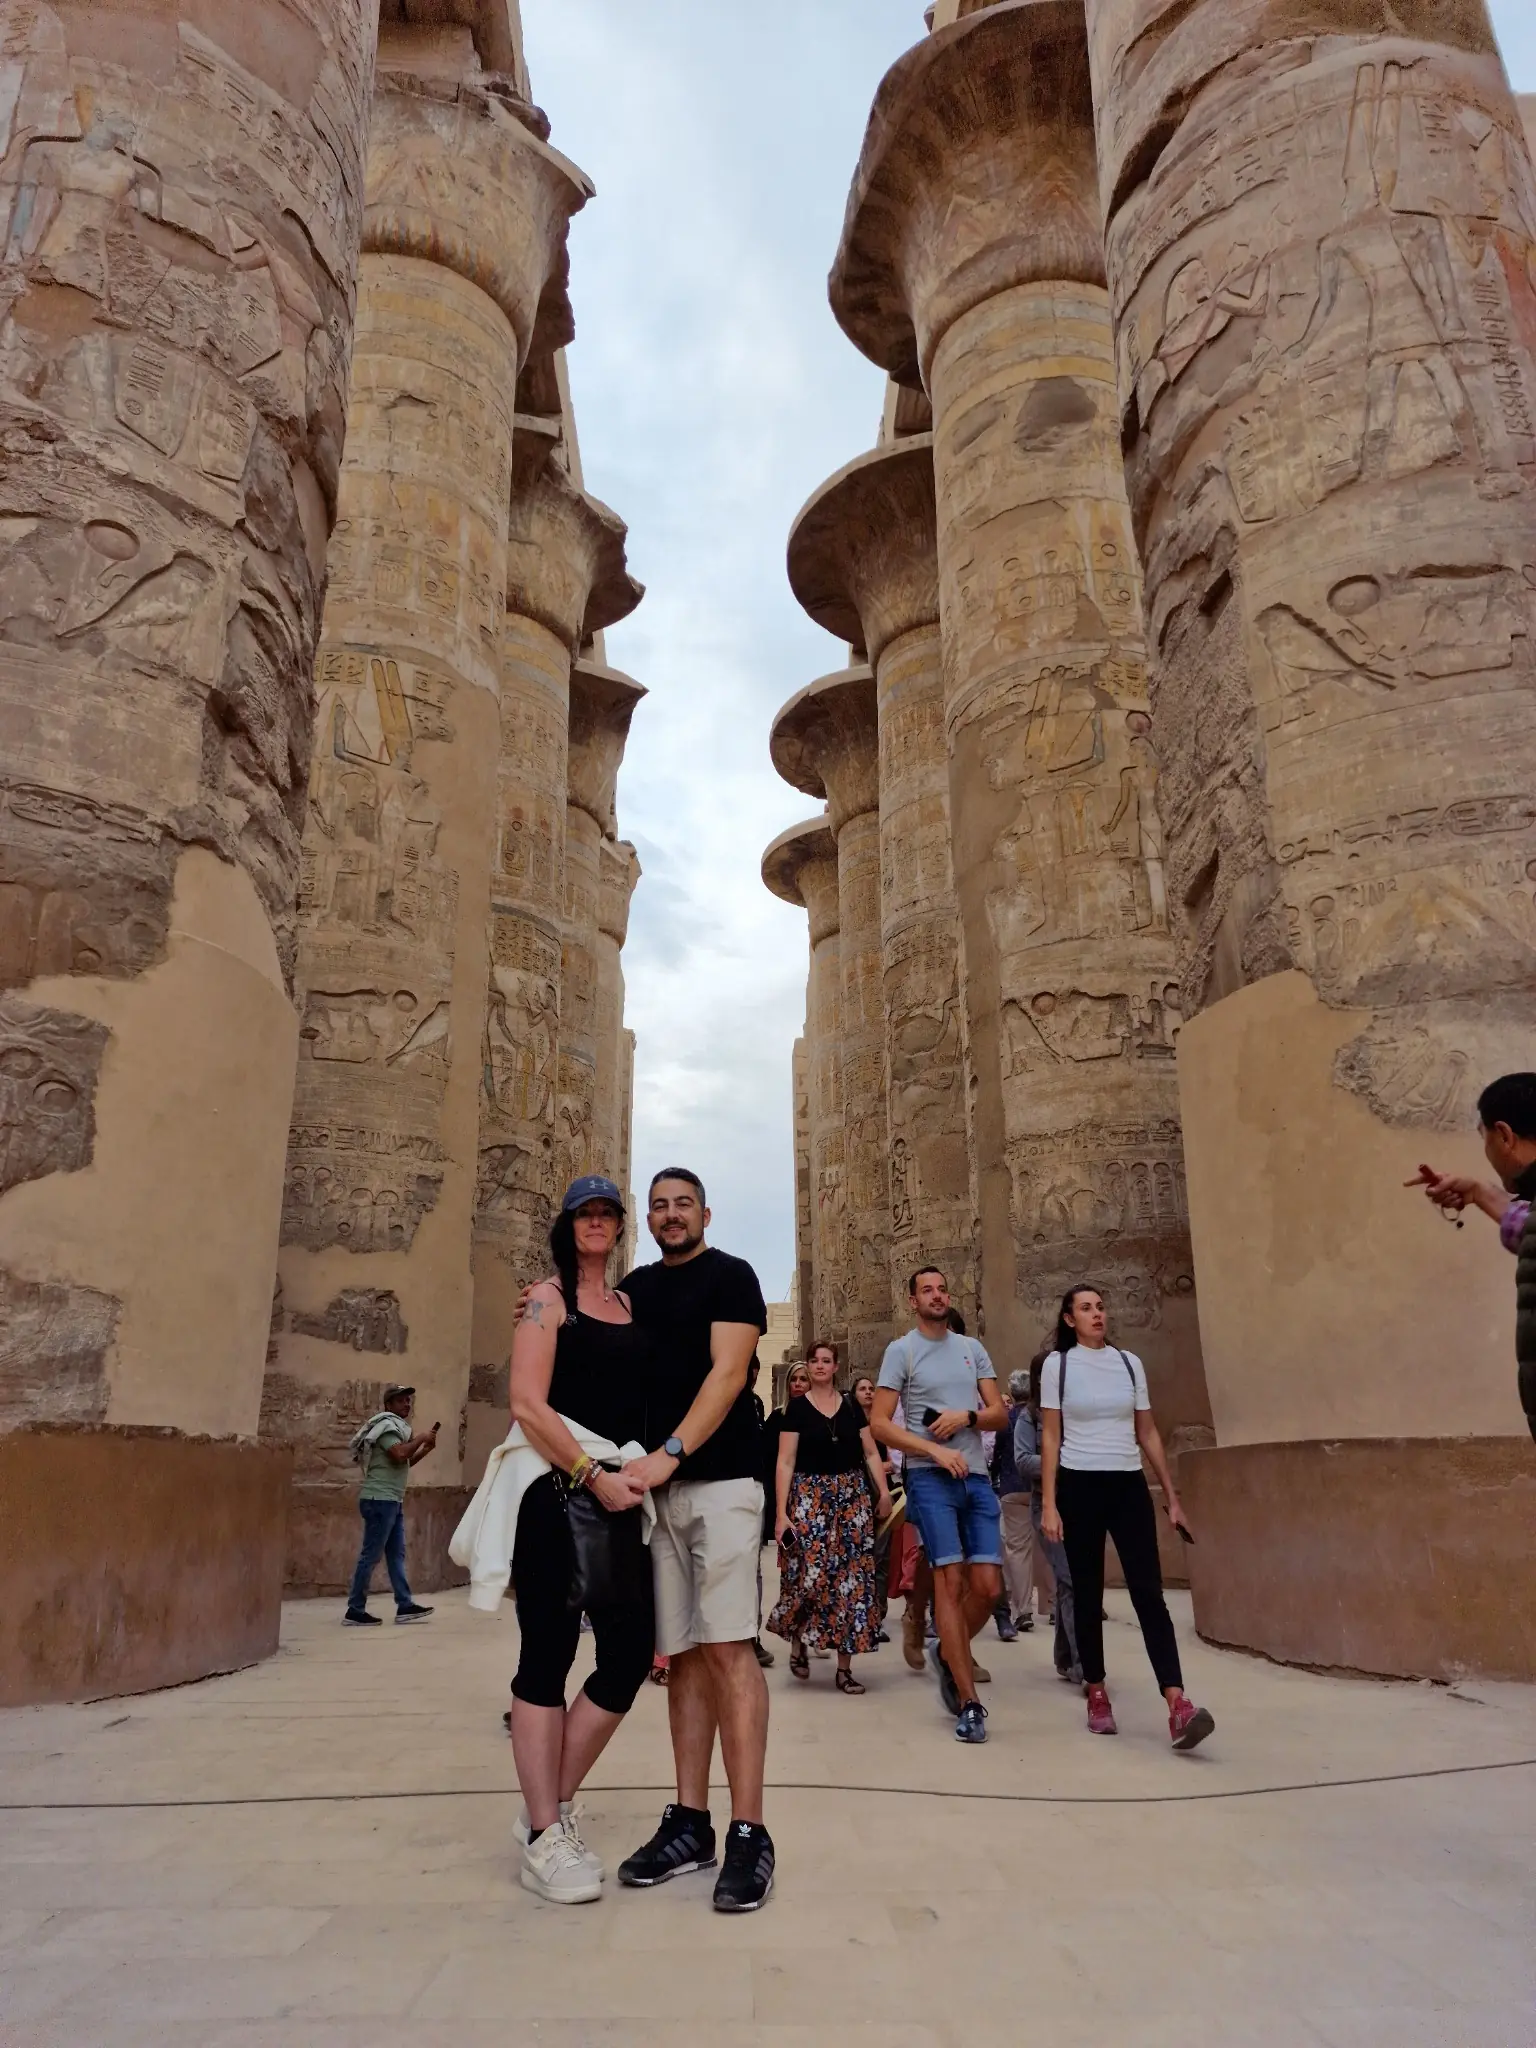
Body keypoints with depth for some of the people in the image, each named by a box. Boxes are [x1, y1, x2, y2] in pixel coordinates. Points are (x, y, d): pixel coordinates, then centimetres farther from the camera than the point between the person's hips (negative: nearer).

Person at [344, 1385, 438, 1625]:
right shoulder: (387, 1425, -11)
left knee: (396, 1554, 9)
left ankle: (405, 1606, 12)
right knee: (371, 1555, -6)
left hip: (392, 1500, 11)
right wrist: (421, 1439, -14)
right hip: (380, 1499, -11)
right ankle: (355, 1610, -1)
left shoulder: (396, 1427, 20)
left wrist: (425, 1450, 12)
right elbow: (399, 1454, -27)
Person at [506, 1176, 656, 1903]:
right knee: (549, 1654, 0)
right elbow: (528, 1404, -12)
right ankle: (543, 1839, 12)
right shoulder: (548, 1299, -2)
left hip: (619, 1494, 6)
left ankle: (553, 1808, 21)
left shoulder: (631, 1305, 15)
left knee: (630, 1653, 3)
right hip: (556, 1492, -6)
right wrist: (592, 1476, -17)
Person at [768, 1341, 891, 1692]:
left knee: (851, 1578, -1)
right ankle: (796, 1638, 18)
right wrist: (781, 1512, -12)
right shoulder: (797, 1407, -1)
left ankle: (844, 1667, 8)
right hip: (810, 1497, -3)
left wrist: (883, 1491, -5)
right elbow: (785, 1462, -5)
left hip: (852, 1497, 3)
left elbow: (871, 1453, 10)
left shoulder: (852, 1406, 9)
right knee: (811, 1574, -13)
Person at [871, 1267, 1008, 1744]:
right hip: (930, 1477, -4)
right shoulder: (901, 1350, 1)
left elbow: (1000, 1413, 11)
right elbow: (880, 1424, -5)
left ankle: (947, 1654, 27)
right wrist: (935, 1450, -14)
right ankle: (969, 1703, 1)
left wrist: (966, 1417, -10)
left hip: (976, 1477, 4)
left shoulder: (972, 1348, 14)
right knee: (950, 1581, -7)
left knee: (988, 1586, 0)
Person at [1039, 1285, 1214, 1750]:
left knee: (1148, 1592, -8)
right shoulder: (1058, 1364, 0)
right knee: (1088, 1594, 6)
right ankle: (1097, 1696, 17)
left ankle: (1178, 1704, -15)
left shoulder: (1129, 1363, 8)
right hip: (1079, 1487, -2)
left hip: (1129, 1486, 2)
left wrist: (1172, 1497, 9)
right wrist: (1048, 1504, -7)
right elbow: (1050, 1438, -1)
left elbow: (1148, 1435, 12)